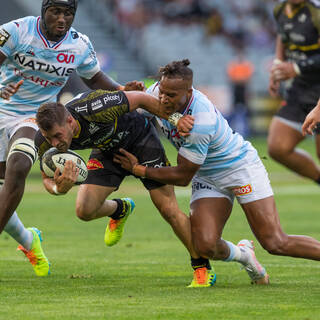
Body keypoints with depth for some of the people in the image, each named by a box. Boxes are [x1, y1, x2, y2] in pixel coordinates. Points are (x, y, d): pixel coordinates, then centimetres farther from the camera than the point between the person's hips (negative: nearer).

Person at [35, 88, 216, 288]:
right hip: (107, 150, 4)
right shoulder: (45, 141, -27)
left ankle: (202, 267, 8)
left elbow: (139, 99, -25)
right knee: (85, 210, -11)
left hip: (139, 138, -4)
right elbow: (48, 180, -15)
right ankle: (120, 210, 24)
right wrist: (59, 188, -39)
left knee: (168, 209, -8)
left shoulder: (95, 108, -41)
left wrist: (175, 118, -22)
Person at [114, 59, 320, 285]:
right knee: (205, 246, -15)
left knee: (276, 244, -12)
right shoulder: (158, 91, -15)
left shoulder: (201, 121, -34)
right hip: (207, 178, 6)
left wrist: (138, 169, -18)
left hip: (241, 166, -6)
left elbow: (183, 177, -23)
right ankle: (242, 254, 16)